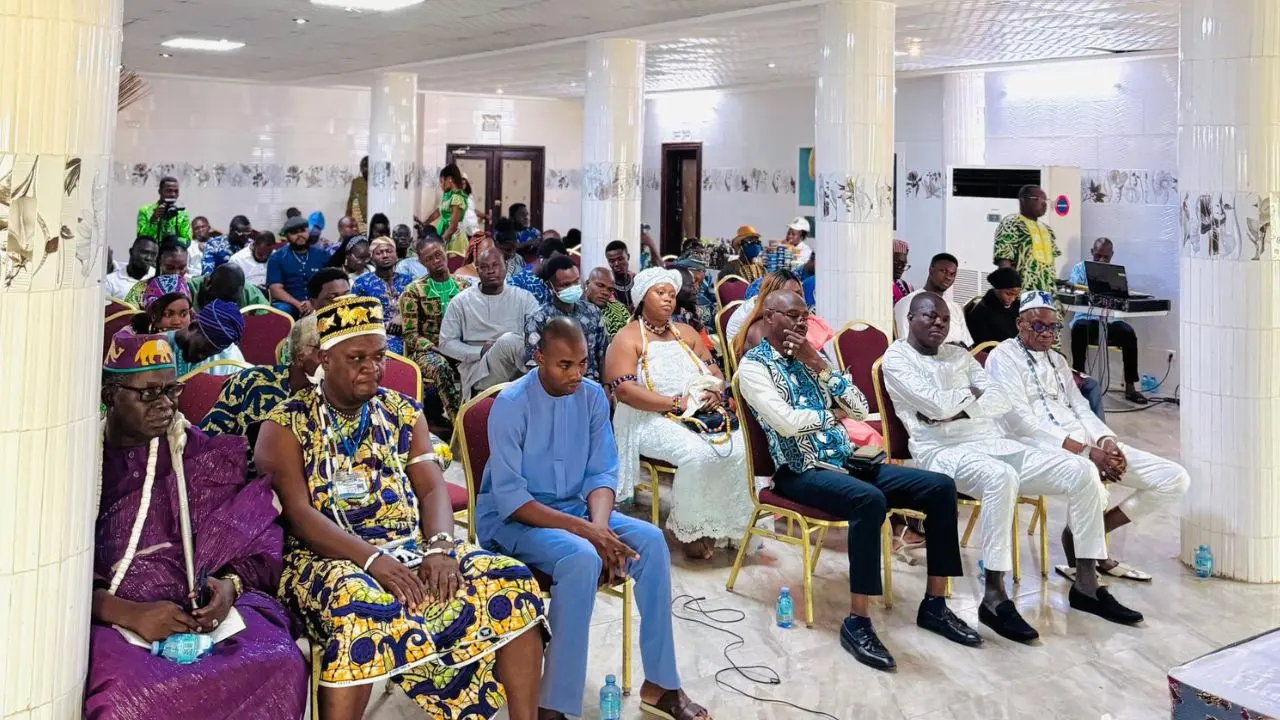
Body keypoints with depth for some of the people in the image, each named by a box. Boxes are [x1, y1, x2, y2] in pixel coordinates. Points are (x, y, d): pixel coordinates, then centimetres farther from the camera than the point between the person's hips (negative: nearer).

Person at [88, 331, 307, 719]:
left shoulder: (199, 451, 9)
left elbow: (256, 539, 6)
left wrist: (230, 584, -15)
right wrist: (128, 613, -21)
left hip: (201, 606, 3)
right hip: (111, 613, -2)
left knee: (280, 665, -25)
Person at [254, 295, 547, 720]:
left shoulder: (403, 412, 12)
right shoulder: (285, 425, 0)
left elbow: (432, 488, 3)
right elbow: (298, 514, -12)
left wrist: (441, 547, -19)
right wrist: (374, 559, -26)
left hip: (413, 547, 4)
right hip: (329, 556, -4)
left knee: (513, 584, -18)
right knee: (362, 609, -40)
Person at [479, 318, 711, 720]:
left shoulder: (593, 396, -3)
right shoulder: (511, 404, -19)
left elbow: (602, 473, -1)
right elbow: (510, 497, -23)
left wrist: (599, 525, -21)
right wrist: (584, 529, -30)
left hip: (575, 508, 6)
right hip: (511, 517, -5)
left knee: (651, 541, -16)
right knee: (581, 558, -34)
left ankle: (660, 682, -5)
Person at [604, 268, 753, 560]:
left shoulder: (686, 333, 20)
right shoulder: (627, 339, 0)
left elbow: (716, 373, 18)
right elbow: (624, 390, -14)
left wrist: (715, 394, -7)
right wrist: (677, 403, -18)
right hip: (652, 421, -6)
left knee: (742, 448, -21)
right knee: (699, 454, -34)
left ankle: (726, 524, -7)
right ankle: (690, 530, -14)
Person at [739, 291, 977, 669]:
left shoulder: (810, 356, 16)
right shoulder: (754, 364, -4)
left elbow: (860, 409, 9)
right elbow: (786, 423, -19)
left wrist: (820, 367, -2)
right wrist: (831, 414, -2)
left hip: (847, 461, 8)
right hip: (801, 471, -7)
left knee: (941, 486, -6)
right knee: (869, 499, -37)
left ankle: (934, 604, 2)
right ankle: (857, 621, -27)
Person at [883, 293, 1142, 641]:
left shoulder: (960, 355, 22)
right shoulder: (896, 357, 2)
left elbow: (1001, 401, 9)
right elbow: (936, 405, -14)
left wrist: (955, 409, -8)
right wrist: (969, 394, 6)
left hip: (995, 443, 7)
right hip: (943, 452, -7)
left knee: (1082, 471, -9)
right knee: (1001, 476, -40)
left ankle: (1086, 585, -3)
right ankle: (995, 597, -33)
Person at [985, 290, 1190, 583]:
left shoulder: (1057, 360, 24)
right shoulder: (1003, 357, -2)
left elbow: (1081, 409, 18)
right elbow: (1022, 423, -13)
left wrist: (1106, 441, -5)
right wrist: (1084, 451, -19)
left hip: (1088, 446, 8)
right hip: (1041, 448, -8)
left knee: (1176, 479, -4)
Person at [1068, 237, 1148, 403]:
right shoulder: (1080, 267, 9)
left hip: (1109, 320, 2)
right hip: (1085, 318, -2)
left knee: (1128, 332, -28)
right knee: (1079, 328, -37)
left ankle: (1130, 387, -22)